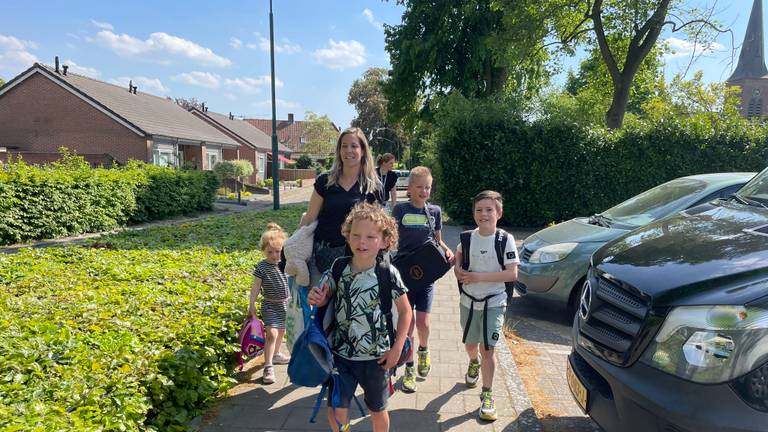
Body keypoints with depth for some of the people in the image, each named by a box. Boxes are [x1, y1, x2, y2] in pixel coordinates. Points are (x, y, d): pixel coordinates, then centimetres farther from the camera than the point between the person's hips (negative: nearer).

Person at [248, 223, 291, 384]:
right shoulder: (262, 267, -14)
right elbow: (256, 286, -10)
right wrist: (252, 305, -10)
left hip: (285, 304, 5)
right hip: (270, 305, -5)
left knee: (281, 331, 21)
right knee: (272, 333, -16)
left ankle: (276, 354, 43)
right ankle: (268, 367, -12)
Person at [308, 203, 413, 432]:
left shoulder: (388, 274, -16)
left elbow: (405, 311, -5)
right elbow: (326, 298, 8)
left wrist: (397, 348, -7)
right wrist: (317, 299, -15)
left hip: (376, 357, -2)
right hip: (341, 353, 2)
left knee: (378, 411, 18)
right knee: (335, 412, 7)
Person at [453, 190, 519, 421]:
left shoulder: (505, 240, -15)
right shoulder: (468, 237, -6)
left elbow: (512, 273, -19)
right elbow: (459, 252, 17)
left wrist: (479, 276, -24)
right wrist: (457, 268, -5)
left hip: (494, 303, -3)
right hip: (469, 301, 4)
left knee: (487, 348, -4)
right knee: (470, 344, 20)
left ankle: (487, 394, 13)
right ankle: (474, 363, 54)